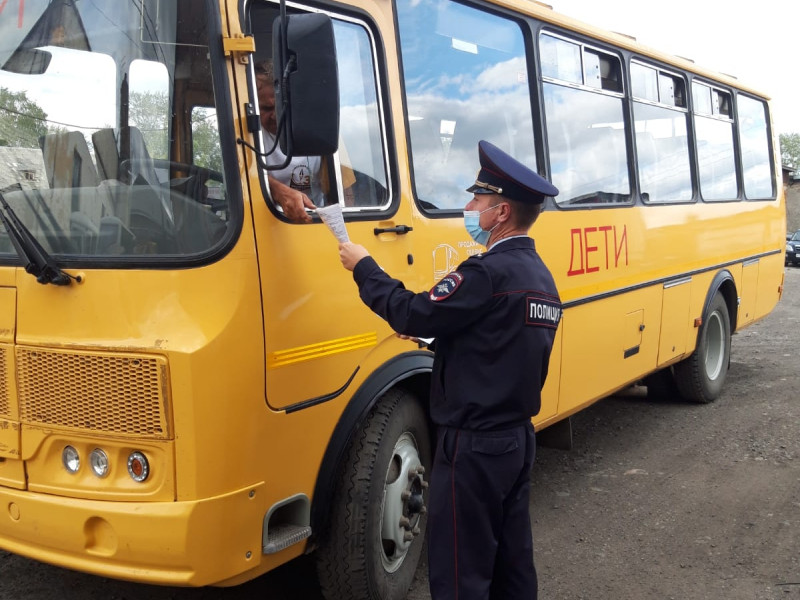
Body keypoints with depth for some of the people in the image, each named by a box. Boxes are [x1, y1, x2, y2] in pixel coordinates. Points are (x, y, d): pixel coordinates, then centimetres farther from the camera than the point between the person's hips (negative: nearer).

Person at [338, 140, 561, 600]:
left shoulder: (490, 273, -21)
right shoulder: (540, 276, 10)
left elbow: (414, 314, -19)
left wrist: (363, 267, -5)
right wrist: (433, 333, 10)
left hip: (474, 445, -9)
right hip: (518, 438, 9)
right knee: (512, 559, 18)